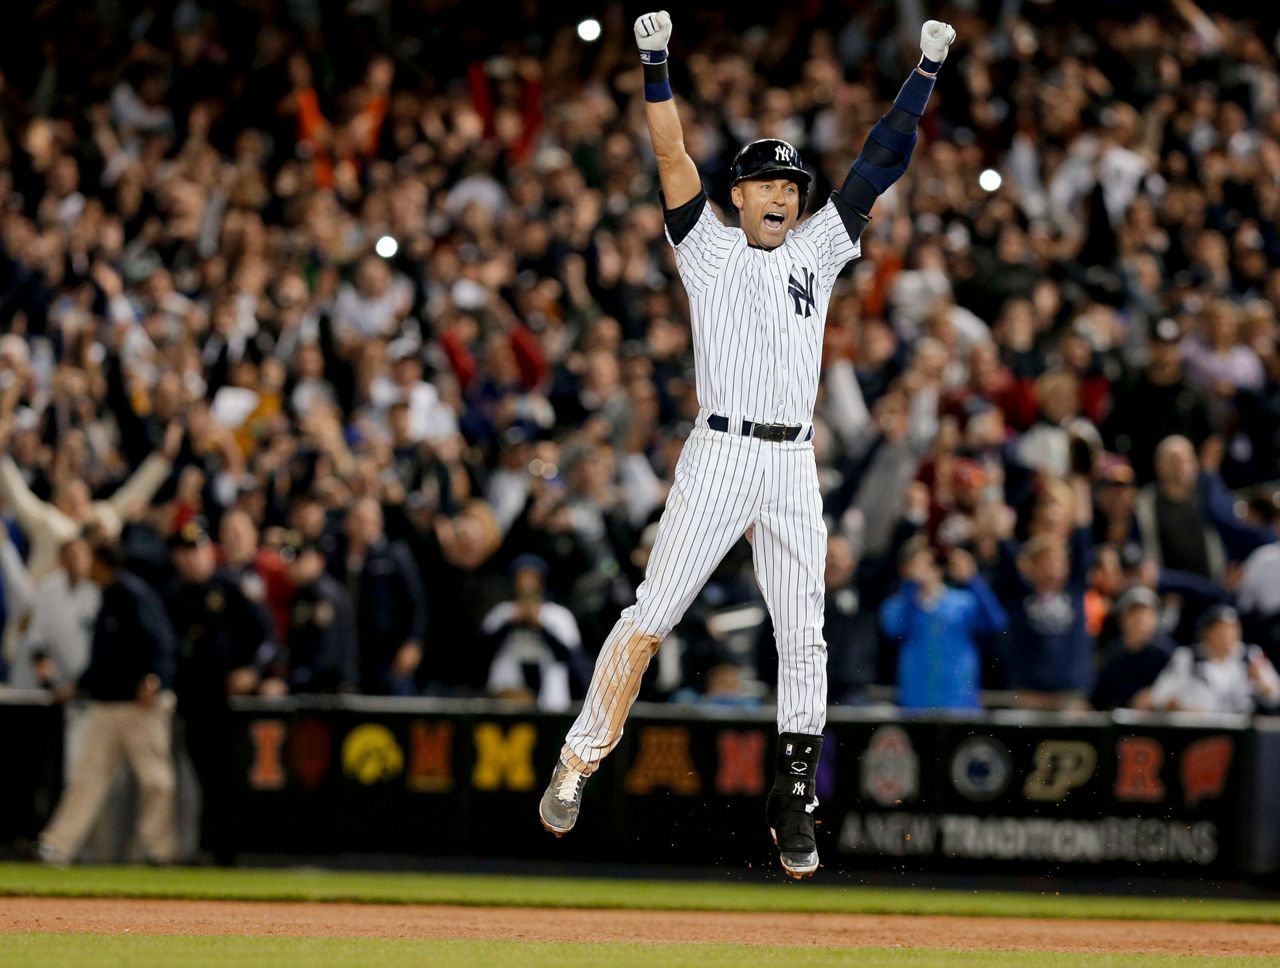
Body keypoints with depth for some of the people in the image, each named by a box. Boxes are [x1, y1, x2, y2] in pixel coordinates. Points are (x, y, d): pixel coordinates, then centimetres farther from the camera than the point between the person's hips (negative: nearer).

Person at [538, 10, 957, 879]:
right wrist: (656, 62, -14)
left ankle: (794, 800, 8)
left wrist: (926, 73, 11)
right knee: (650, 618, -7)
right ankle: (578, 764, 1)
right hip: (719, 457, -4)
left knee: (803, 638, 2)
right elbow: (673, 159, -4)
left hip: (794, 466, 4)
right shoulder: (709, 247, 7)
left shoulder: (816, 252, 15)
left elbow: (880, 165, 14)